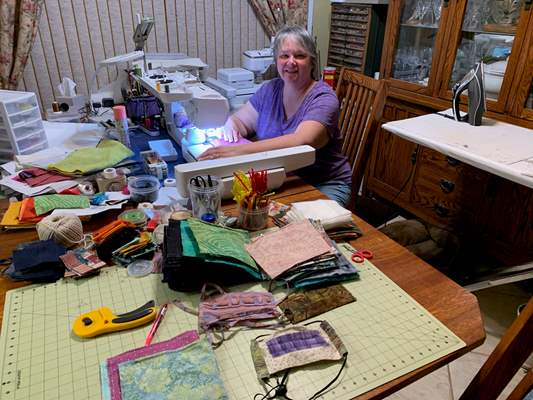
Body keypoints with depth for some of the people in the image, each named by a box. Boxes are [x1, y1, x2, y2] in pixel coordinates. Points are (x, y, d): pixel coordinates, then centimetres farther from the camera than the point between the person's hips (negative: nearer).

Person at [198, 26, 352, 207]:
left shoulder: (323, 98, -15)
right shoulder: (270, 89, 4)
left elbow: (301, 141, -32)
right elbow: (240, 122, 10)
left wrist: (238, 150, -40)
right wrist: (231, 125, -17)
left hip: (325, 185, -4)